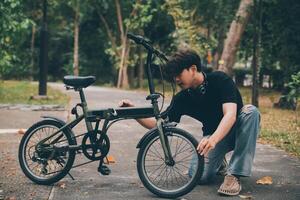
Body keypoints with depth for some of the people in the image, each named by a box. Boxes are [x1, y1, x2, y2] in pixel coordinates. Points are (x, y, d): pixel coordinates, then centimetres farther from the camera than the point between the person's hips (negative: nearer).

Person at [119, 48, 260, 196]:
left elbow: (230, 114, -34)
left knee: (250, 111, -36)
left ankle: (233, 175, -29)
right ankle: (216, 159, 12)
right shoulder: (182, 99, -8)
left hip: (237, 129, -2)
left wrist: (213, 139, -52)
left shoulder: (219, 80, -20)